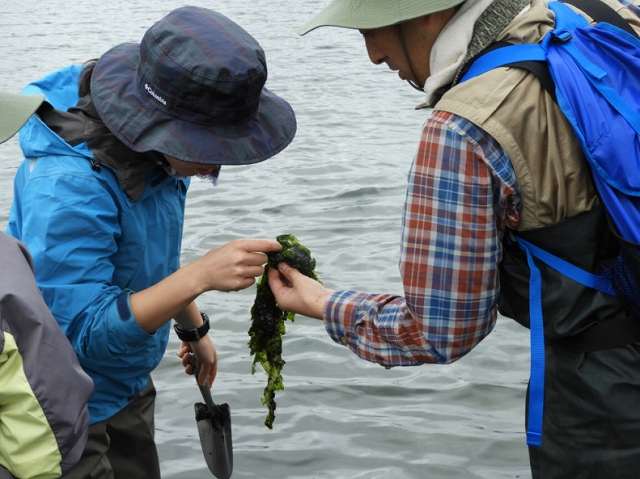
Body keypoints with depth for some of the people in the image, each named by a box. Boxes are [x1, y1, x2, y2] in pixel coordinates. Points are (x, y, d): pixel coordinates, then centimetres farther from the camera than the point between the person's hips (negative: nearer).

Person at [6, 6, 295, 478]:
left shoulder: (152, 150, -7)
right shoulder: (67, 187, -33)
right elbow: (84, 330, -31)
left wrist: (193, 328, 21)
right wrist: (201, 275, -40)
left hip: (127, 388, 8)